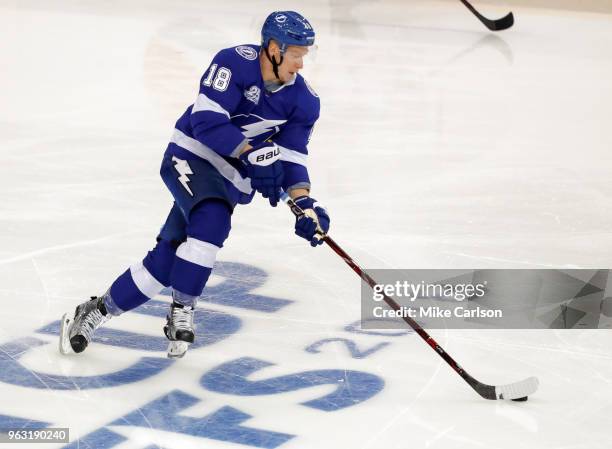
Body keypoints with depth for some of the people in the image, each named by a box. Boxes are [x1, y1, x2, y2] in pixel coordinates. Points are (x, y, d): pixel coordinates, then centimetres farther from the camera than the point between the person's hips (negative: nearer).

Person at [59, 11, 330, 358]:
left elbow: (291, 159, 0)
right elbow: (207, 120, -24)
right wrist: (252, 151, -32)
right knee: (212, 222, -33)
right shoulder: (236, 62, -18)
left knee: (169, 256, 1)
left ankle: (98, 312, 17)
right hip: (191, 157, -5)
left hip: (229, 180, 5)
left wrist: (305, 203, -15)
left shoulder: (304, 101, -2)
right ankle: (182, 309, -16)